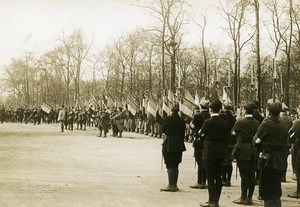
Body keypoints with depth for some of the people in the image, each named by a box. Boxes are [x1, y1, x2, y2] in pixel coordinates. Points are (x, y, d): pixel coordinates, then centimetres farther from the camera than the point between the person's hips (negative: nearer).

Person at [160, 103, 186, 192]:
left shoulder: (167, 119, -10)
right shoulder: (182, 121, 0)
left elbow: (163, 130, 3)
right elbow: (183, 135, 5)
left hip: (168, 144, -4)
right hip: (178, 145, 4)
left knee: (170, 166, 0)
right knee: (175, 165, 11)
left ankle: (171, 185, 1)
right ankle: (174, 185, 15)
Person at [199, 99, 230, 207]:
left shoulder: (207, 122, -13)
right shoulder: (224, 123, 2)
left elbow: (201, 135, -3)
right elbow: (227, 137, 6)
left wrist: (200, 133, 19)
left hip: (210, 153, -5)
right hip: (221, 152, 6)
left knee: (210, 178, 0)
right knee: (218, 177, 11)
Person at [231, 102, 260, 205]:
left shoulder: (240, 122, -11)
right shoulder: (257, 123, 2)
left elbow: (233, 133, 2)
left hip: (243, 151, -5)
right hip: (254, 152, 5)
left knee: (244, 175, 0)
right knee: (252, 175, 8)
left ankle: (243, 198, 4)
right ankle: (250, 198, 14)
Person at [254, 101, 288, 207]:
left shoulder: (266, 125, -12)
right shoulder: (283, 127, 6)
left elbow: (257, 140, -6)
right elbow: (284, 144, 10)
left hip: (268, 159, -6)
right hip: (280, 161, 6)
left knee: (267, 193, 1)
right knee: (276, 192, 16)